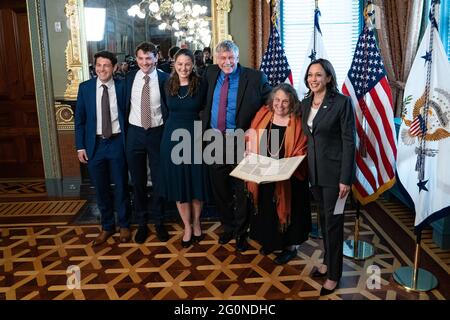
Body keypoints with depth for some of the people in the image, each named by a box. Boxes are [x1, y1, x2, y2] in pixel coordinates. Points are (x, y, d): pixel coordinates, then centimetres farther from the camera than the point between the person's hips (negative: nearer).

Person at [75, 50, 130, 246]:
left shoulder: (122, 86, -3)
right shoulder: (85, 87, 1)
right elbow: (79, 119, 4)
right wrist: (80, 146, -1)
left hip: (117, 142, -1)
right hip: (95, 144, 2)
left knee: (121, 186, 10)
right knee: (100, 188, 11)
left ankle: (124, 225, 28)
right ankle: (107, 226, 29)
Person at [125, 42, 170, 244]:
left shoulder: (164, 79, -7)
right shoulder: (129, 78, 1)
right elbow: (125, 105, 7)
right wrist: (123, 131, 4)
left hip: (157, 133, -2)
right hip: (134, 133, 2)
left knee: (159, 180, 7)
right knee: (138, 181, 11)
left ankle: (159, 222, 25)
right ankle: (141, 223, 27)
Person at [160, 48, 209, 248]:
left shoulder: (200, 84, -5)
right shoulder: (168, 85, 3)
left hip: (195, 137, -2)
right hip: (172, 137, 2)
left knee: (196, 181, 8)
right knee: (178, 182, 7)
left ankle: (196, 222, 29)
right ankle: (187, 226, 22)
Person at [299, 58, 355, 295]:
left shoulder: (342, 102, -12)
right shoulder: (305, 103, 7)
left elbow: (349, 141, -13)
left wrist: (345, 179, -15)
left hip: (334, 171, -6)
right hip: (314, 170, 6)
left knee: (333, 221, 3)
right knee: (323, 218, 17)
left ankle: (334, 274, 17)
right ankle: (328, 261, 35)